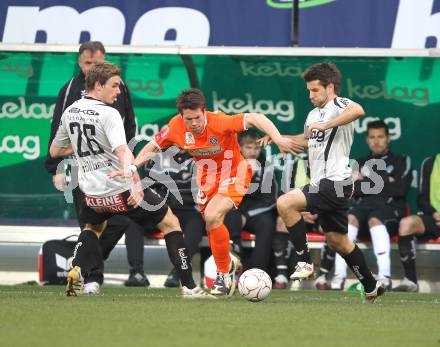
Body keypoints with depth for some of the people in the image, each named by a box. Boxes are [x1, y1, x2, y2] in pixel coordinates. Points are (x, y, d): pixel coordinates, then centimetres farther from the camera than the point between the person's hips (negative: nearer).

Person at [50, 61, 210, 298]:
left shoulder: (69, 112, 4)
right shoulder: (108, 114, -16)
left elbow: (54, 151, 17)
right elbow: (122, 151, -32)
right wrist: (135, 183, -44)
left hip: (91, 193, 6)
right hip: (122, 190, -6)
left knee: (93, 227, 37)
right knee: (170, 224, 12)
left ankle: (76, 271, 10)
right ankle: (188, 286, 8)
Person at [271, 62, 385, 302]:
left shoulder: (339, 105, -10)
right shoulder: (313, 114, 18)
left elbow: (358, 110, -36)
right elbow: (307, 139, 39)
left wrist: (326, 125, -35)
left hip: (335, 182, -10)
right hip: (323, 184, 10)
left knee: (285, 203, -24)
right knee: (336, 240, 17)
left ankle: (304, 262, -17)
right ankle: (372, 287, 30)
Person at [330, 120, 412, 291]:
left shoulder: (401, 161, 17)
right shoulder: (359, 163, 26)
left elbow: (400, 190, 0)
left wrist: (366, 181, 6)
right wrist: (384, 182, 0)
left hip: (390, 208, -2)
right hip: (362, 206, 2)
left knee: (375, 220, -37)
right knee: (349, 218, -33)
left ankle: (385, 277, -48)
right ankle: (339, 276, -42)